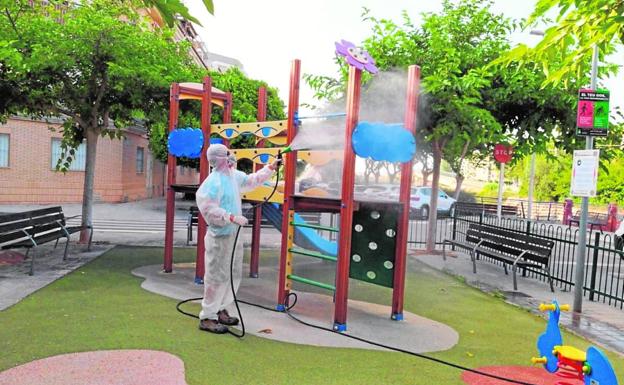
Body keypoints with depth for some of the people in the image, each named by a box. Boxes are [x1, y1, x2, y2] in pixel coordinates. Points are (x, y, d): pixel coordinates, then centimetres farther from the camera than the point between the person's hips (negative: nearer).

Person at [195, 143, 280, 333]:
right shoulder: (213, 182, -18)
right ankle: (207, 318, 6)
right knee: (217, 277, -5)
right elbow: (209, 210, -23)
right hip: (220, 237, -10)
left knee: (234, 274, 17)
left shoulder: (234, 176, 10)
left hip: (234, 235, 10)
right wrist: (232, 217, -26)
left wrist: (271, 168, 25)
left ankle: (219, 310, 30)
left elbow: (252, 180, 27)